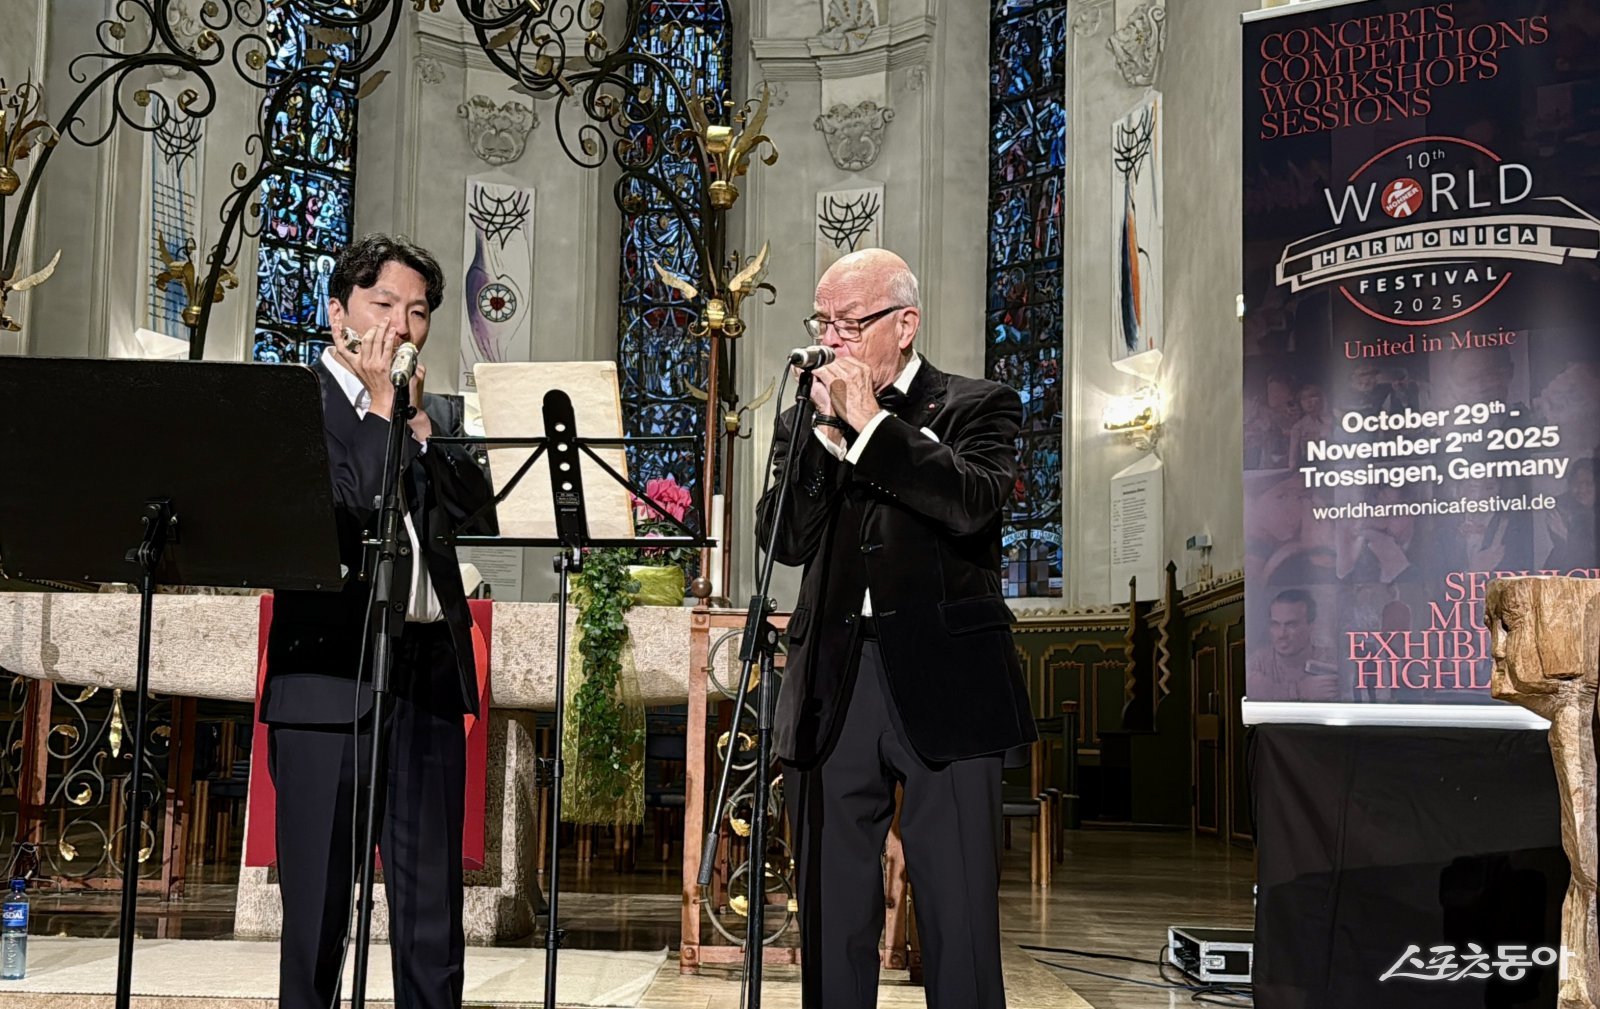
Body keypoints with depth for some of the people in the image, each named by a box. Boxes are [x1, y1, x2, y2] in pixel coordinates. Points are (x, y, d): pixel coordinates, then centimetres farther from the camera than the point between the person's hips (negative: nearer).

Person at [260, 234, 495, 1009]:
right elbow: (336, 508, -15)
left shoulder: (439, 415, 17)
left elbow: (478, 516, 3)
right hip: (329, 677, -4)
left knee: (432, 904, 6)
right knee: (317, 899, 2)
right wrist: (380, 407, -8)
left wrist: (418, 417, -2)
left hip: (429, 674, 5)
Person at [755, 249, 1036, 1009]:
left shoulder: (977, 407, 5)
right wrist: (827, 430, -6)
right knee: (831, 921, 8)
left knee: (960, 920, -3)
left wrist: (871, 422, -11)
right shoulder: (805, 420, 15)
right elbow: (785, 540, 1)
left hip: (943, 688, -3)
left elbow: (975, 503, -16)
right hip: (831, 691, 4)